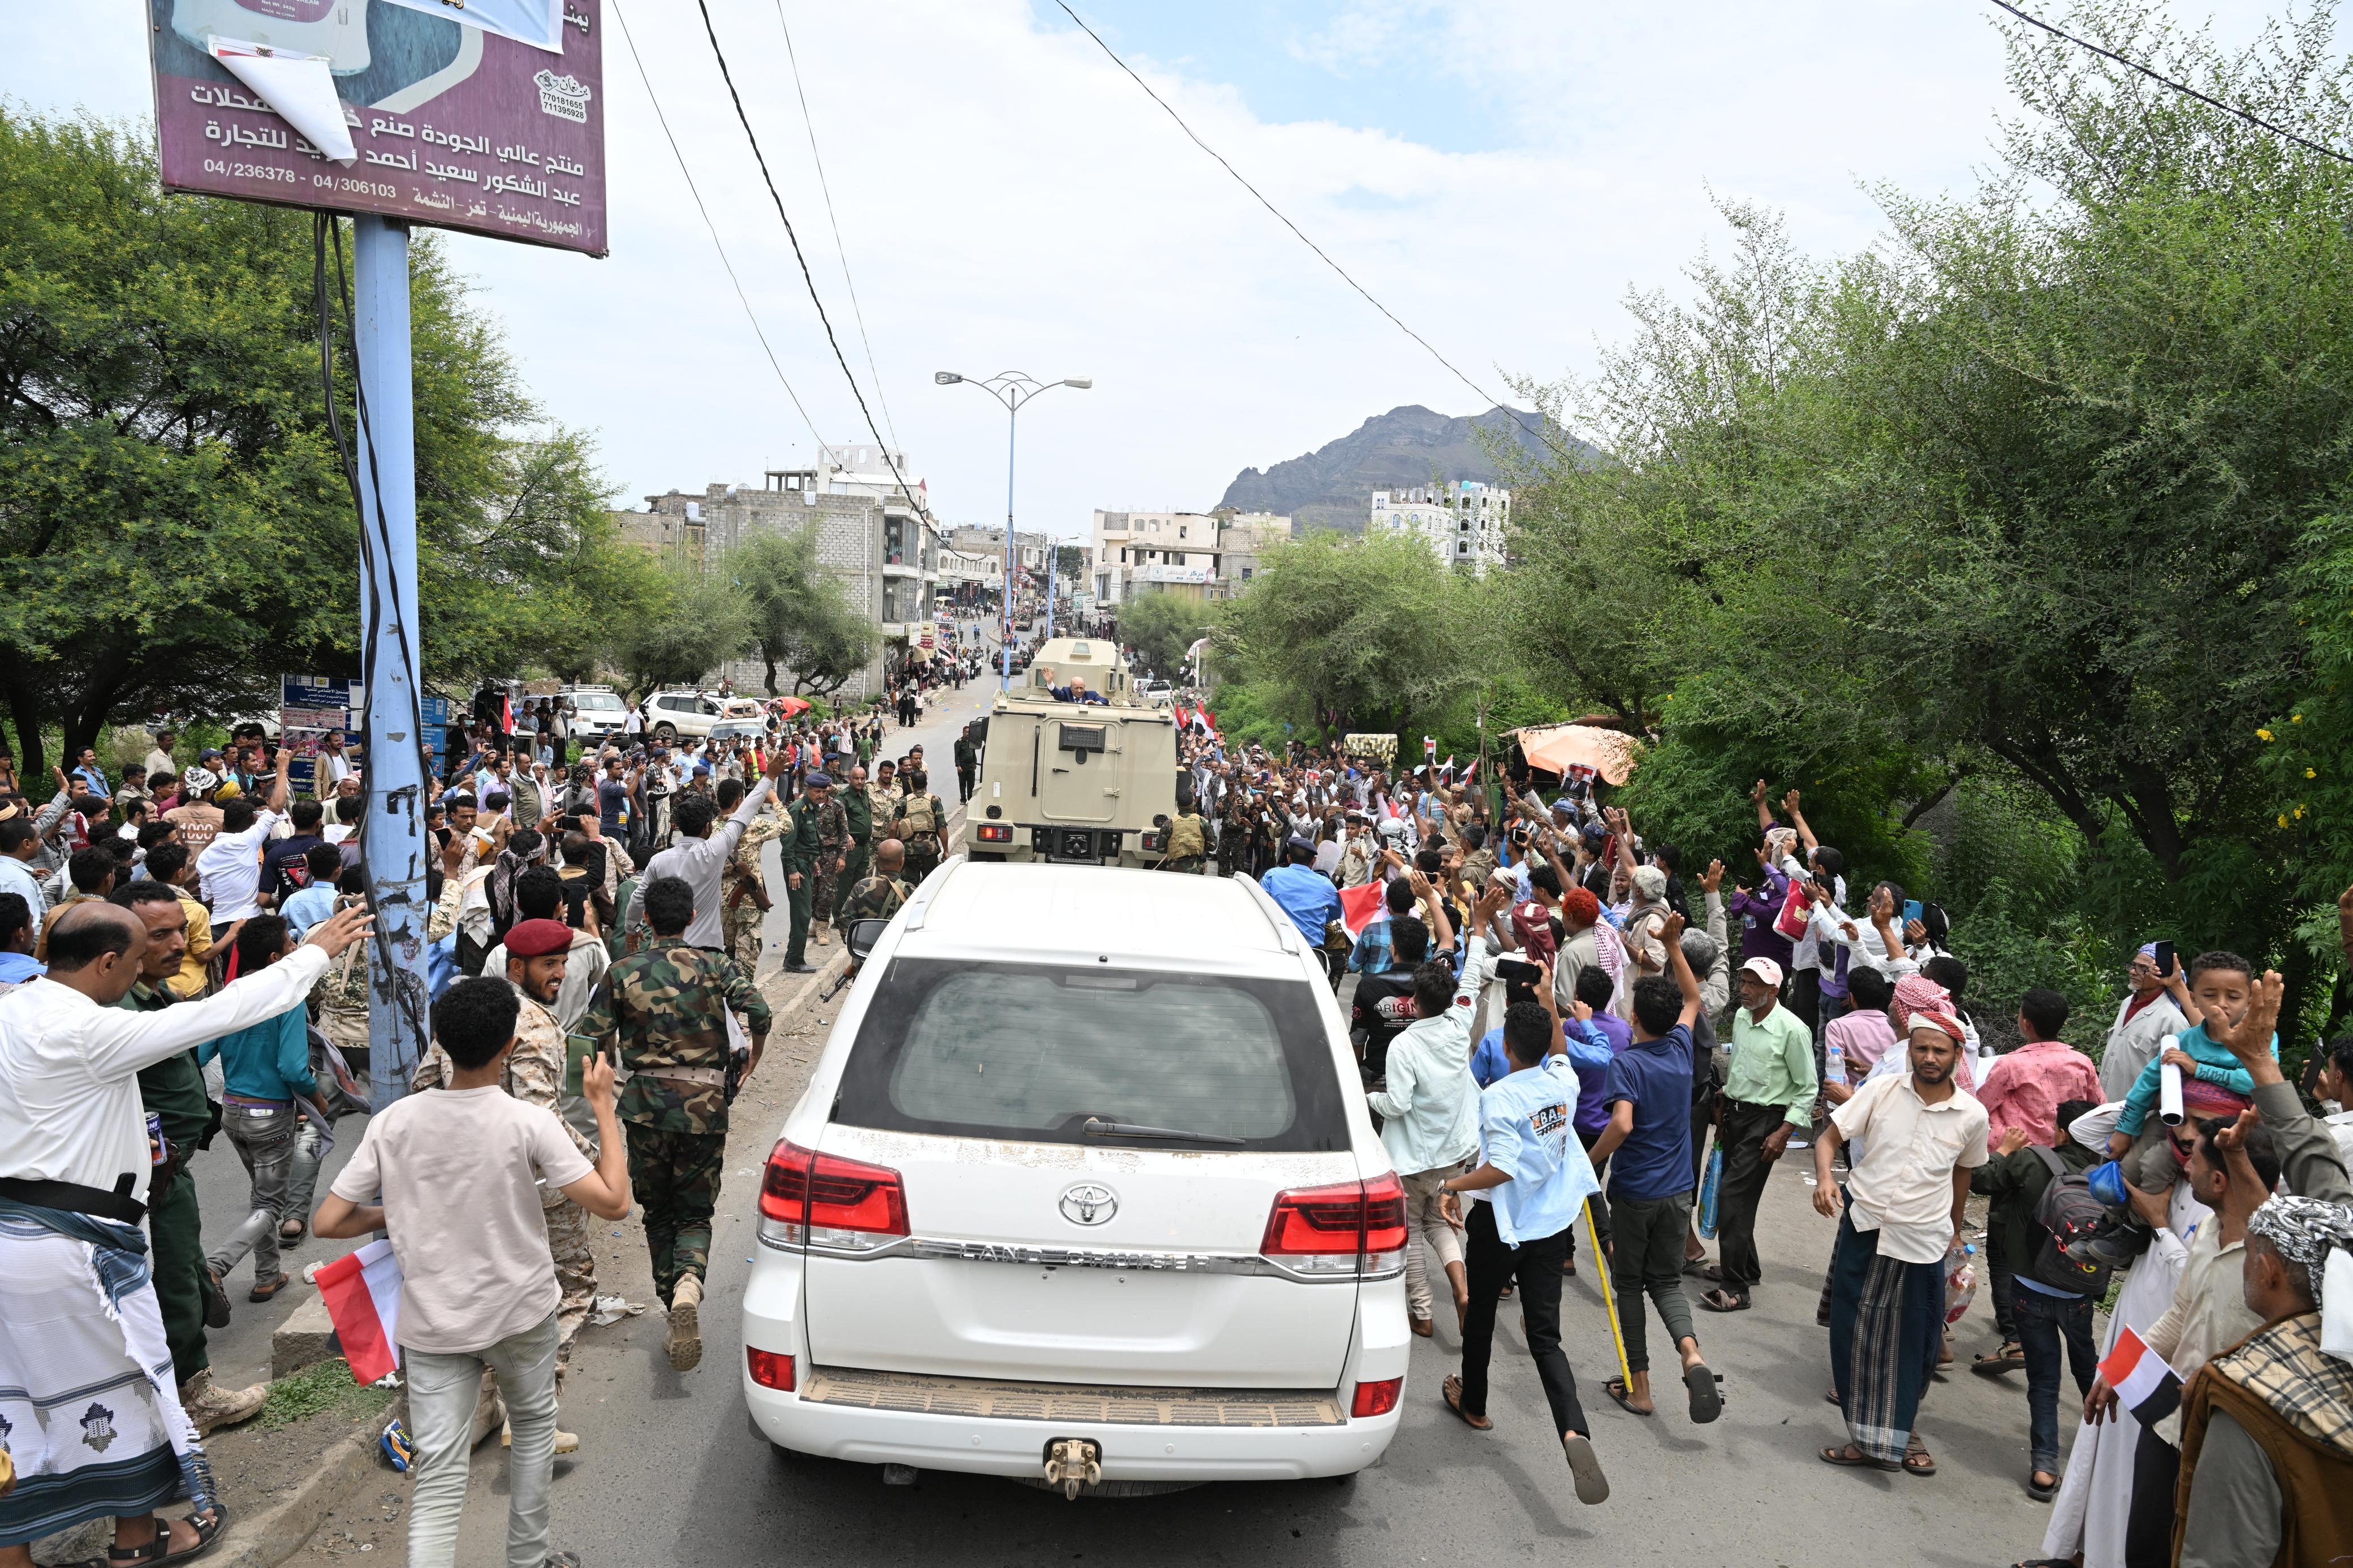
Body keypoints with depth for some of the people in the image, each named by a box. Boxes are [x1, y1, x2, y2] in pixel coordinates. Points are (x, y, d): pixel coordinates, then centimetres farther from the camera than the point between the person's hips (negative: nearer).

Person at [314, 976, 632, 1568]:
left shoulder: (393, 1122, -9)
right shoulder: (527, 1123, -18)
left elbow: (327, 1223, -6)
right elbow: (613, 1203, -19)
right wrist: (603, 1106, -11)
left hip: (432, 1325, 1)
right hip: (521, 1315, -1)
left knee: (437, 1476, 4)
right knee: (534, 1425, 25)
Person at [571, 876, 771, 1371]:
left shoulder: (622, 973, 1)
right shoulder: (715, 966, -1)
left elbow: (594, 1038, -3)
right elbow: (758, 1011, -15)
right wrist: (753, 1058, 3)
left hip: (646, 1106, 1)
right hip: (705, 1106, 0)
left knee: (658, 1212, 17)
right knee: (695, 1212, 10)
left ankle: (677, 1314, 16)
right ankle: (688, 1284, -20)